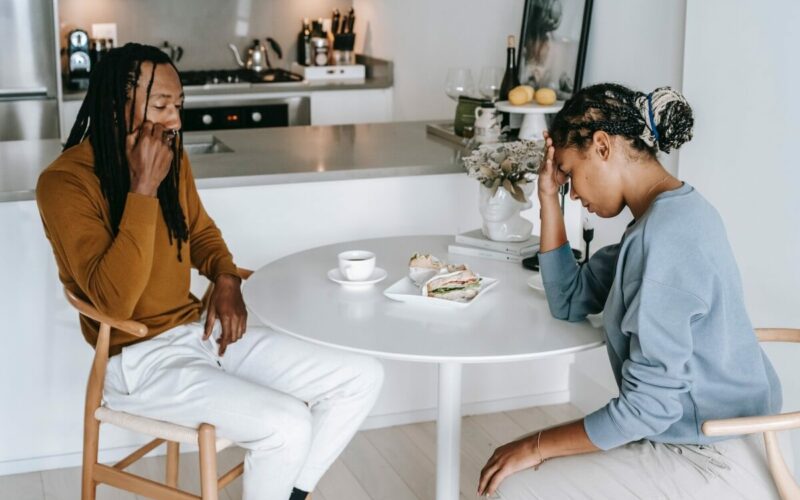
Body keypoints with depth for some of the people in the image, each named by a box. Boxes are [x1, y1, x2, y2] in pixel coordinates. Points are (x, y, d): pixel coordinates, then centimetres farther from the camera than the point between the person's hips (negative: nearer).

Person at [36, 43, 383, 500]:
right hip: (139, 359, -8)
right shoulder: (65, 182, -18)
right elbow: (114, 301, -27)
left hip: (201, 331, 8)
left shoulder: (172, 158, 4)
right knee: (288, 424, -28)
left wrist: (227, 278, 1)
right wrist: (143, 190, -28)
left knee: (364, 378, -1)